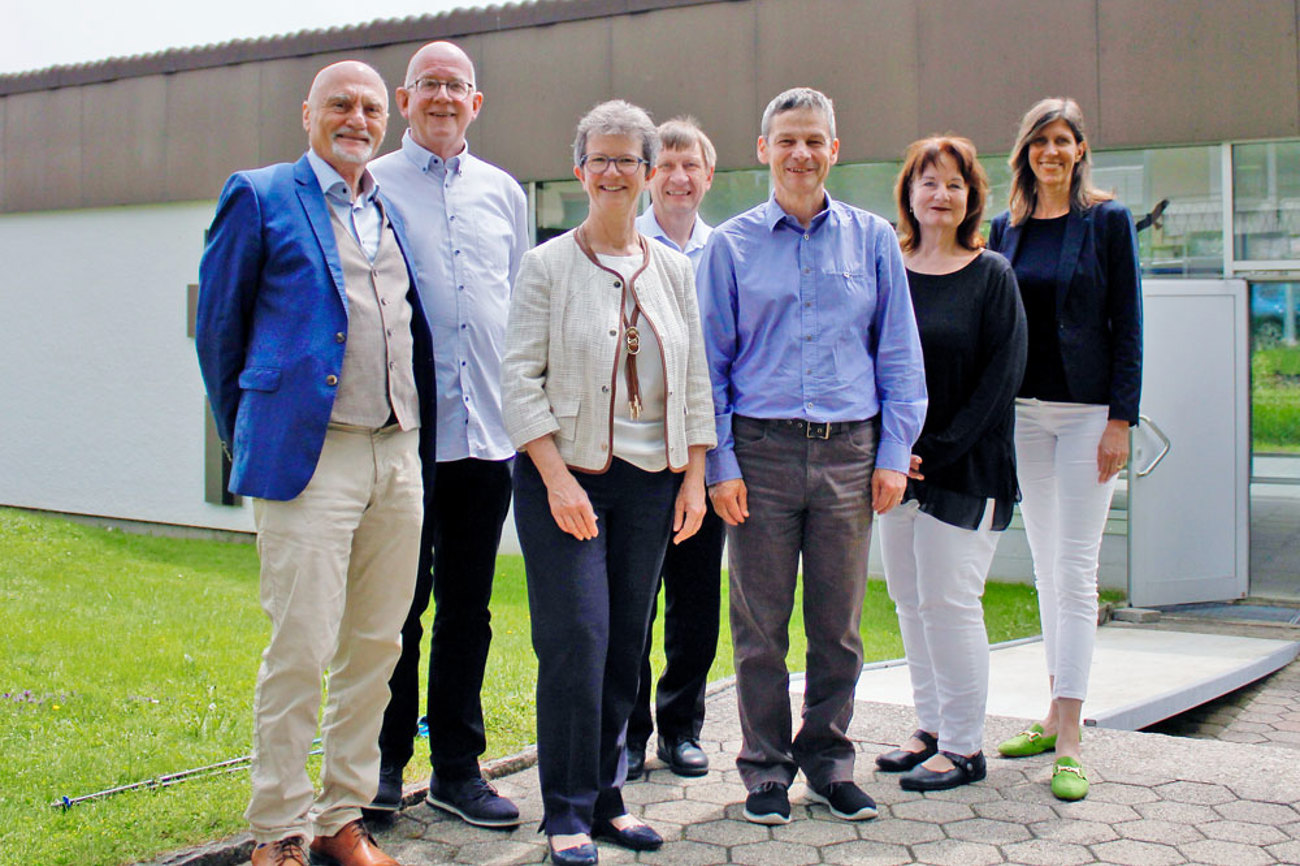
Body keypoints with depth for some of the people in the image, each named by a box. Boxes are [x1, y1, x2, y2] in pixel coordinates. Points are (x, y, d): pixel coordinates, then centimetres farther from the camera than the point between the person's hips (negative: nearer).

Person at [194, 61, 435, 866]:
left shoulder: (395, 211, 19)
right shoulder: (260, 197, 4)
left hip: (398, 454, 6)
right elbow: (218, 325, 6)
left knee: (375, 647, 9)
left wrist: (417, 436, 14)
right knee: (301, 649, -6)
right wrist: (248, 435, 7)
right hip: (309, 456, -5)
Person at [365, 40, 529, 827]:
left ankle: (458, 767, 19)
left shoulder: (504, 192, 15)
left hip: (489, 428, 3)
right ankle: (386, 758, 19)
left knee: (468, 607, 9)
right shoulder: (373, 186, 4)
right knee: (397, 603, 3)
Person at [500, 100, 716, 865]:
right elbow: (521, 378, -6)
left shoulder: (674, 270, 11)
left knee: (627, 644, 7)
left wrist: (694, 478, 5)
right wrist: (556, 478, -13)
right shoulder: (547, 265, 0)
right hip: (566, 475, -4)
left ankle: (607, 798, 20)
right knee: (576, 640, -7)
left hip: (650, 480, 4)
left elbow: (696, 381, 12)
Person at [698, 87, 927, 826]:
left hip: (849, 451, 1)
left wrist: (894, 452, 2)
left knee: (839, 624, 8)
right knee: (760, 624, 4)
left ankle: (829, 761, 23)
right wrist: (720, 462, -3)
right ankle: (766, 769, 18)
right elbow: (711, 362, 5)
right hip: (762, 449, -1)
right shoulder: (732, 245, 5)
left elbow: (899, 354, 10)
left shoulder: (873, 240, 8)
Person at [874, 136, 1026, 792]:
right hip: (898, 462, 5)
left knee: (948, 600, -5)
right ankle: (932, 729, 23)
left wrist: (938, 451, -14)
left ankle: (964, 746, 7)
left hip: (967, 465, -5)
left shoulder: (991, 276, -2)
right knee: (909, 598, 10)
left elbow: (1000, 375, -8)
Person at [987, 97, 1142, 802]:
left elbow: (1127, 323, -5)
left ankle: (1068, 743, -6)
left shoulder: (1107, 221, -2)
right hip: (1023, 411, 5)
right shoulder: (1007, 228, 10)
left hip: (1086, 410, -4)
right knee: (1046, 567, 11)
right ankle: (1057, 712, 21)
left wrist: (1121, 418, -11)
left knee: (1075, 571, -7)